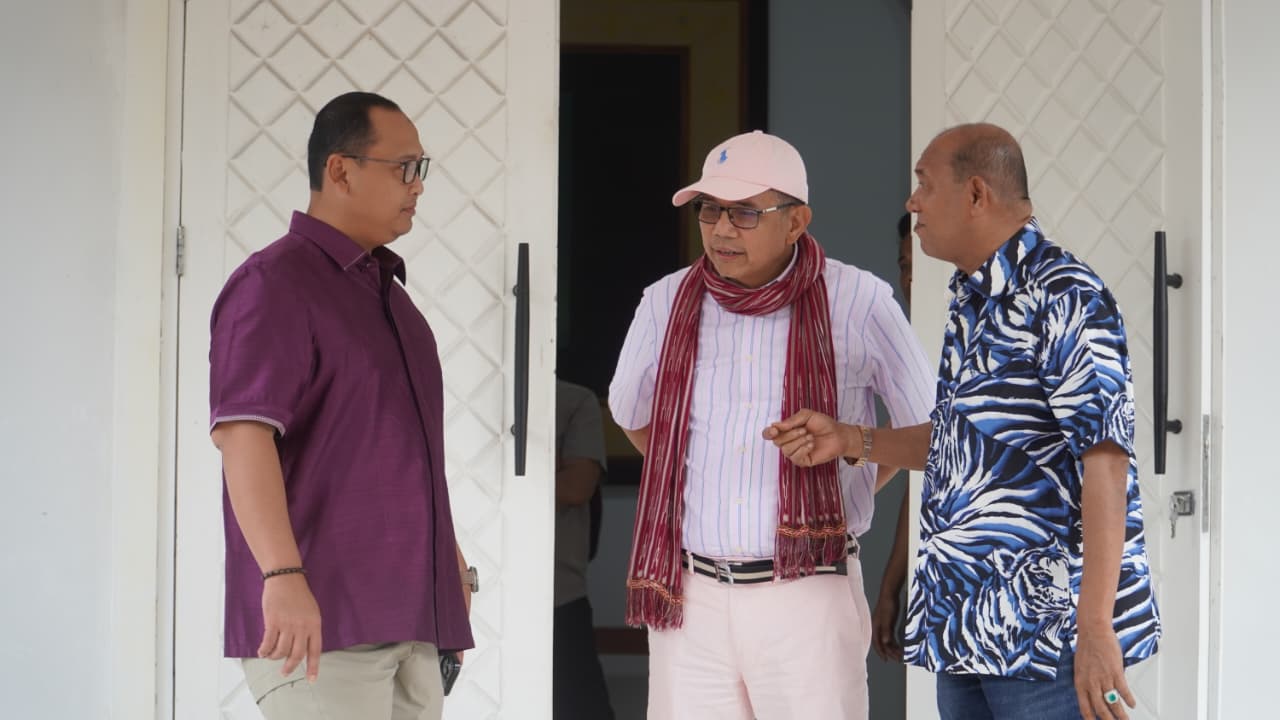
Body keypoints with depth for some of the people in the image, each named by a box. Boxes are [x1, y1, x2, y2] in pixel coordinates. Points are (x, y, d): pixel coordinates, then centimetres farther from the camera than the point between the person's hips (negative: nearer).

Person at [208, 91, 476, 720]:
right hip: (318, 621, -8)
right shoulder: (275, 283, -8)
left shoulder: (386, 287, 20)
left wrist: (452, 562, 27)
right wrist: (283, 575, -29)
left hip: (406, 616, 8)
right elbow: (241, 432, -19)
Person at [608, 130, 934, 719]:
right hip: (688, 597, 3)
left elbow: (925, 424, 10)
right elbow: (632, 416, 26)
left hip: (806, 598, -3)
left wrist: (840, 490, 10)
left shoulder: (858, 302, -2)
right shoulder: (666, 303, 7)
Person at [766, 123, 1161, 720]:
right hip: (966, 626, 9)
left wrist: (1096, 626, -26)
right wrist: (852, 440, 16)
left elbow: (1104, 458, -21)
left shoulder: (1062, 296, -14)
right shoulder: (971, 302, 15)